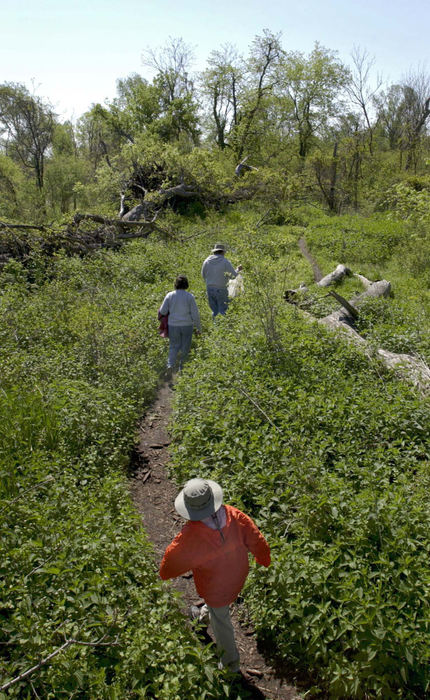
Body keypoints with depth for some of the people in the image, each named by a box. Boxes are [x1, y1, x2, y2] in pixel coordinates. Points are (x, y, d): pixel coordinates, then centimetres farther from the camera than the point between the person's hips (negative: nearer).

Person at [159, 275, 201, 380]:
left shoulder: (169, 295, -5)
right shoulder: (190, 296, -9)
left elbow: (162, 312, -2)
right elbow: (195, 314, -8)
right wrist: (198, 327, 3)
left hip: (173, 325, 1)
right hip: (187, 325, -1)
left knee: (174, 347, 12)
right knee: (185, 347, 17)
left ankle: (170, 366, -10)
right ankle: (182, 366, 29)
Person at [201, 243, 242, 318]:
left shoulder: (207, 261, 3)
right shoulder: (225, 262, -8)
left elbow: (203, 275, 11)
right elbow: (234, 275, -4)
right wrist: (238, 269, 17)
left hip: (209, 289, 4)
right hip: (221, 289, -4)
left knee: (214, 311, 12)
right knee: (222, 311, 3)